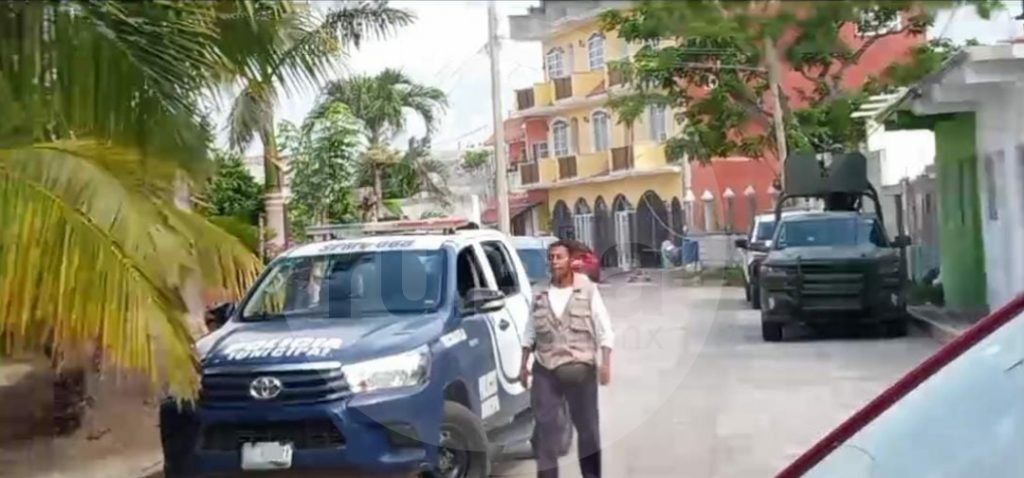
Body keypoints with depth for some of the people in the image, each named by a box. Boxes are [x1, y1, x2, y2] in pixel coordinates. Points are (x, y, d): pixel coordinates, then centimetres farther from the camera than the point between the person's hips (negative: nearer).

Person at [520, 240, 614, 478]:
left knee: (587, 425, 9)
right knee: (545, 425, 2)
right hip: (545, 370, 2)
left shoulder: (588, 290, -3)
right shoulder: (540, 295, 6)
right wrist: (524, 364, 9)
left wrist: (605, 363, -13)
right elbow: (529, 332, 13)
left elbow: (604, 330, -5)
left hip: (580, 368, -2)